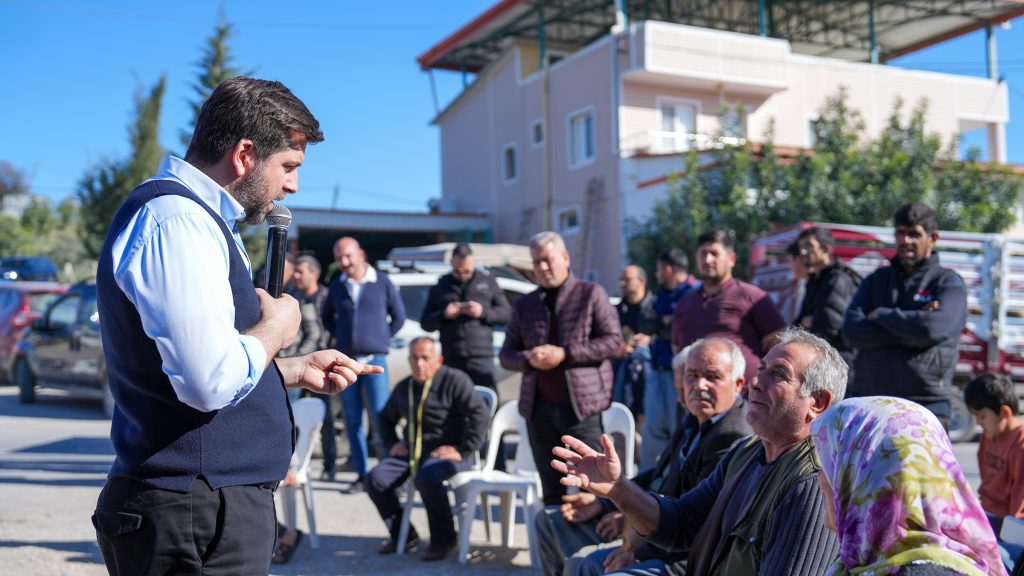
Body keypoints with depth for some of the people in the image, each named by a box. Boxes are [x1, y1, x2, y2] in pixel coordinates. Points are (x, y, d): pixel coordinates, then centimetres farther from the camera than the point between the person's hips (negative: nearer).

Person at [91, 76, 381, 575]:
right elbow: (213, 380, -28)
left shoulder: (195, 216, 15)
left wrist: (297, 370, 17)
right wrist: (275, 327, -10)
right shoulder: (176, 219, -18)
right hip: (197, 516, -10)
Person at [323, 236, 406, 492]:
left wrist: (382, 339, 4)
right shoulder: (337, 286, 9)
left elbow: (398, 316, 9)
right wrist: (342, 337, 11)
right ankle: (361, 473, 13)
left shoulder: (382, 282, 1)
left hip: (374, 360, -3)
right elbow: (327, 317, 24)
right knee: (352, 421, 5)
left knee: (380, 418, -10)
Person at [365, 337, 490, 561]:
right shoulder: (403, 388, 14)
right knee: (376, 479, -13)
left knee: (426, 477, -36)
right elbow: (386, 418, 33)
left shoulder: (454, 380, -8)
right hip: (411, 451, 7)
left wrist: (463, 451, -21)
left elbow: (480, 414, -19)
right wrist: (392, 443, 15)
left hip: (446, 451, -7)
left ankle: (443, 539, -14)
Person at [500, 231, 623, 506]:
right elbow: (507, 354, 15)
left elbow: (613, 340, -5)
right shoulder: (524, 304, 14)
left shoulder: (591, 293, 3)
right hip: (539, 408, 4)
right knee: (551, 492, 10)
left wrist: (565, 354, -14)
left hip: (582, 405, -4)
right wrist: (528, 359, -9)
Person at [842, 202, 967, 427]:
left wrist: (881, 315, -3)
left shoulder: (949, 283, 4)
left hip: (925, 403, -4)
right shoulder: (876, 280, 16)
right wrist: (911, 324, -9)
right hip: (867, 398, 4)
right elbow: (852, 331, -1)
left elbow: (933, 328, -17)